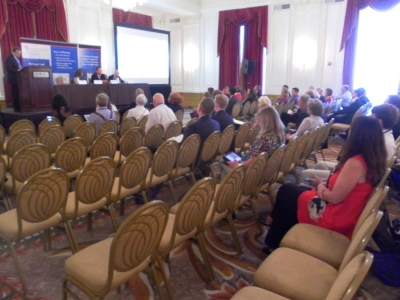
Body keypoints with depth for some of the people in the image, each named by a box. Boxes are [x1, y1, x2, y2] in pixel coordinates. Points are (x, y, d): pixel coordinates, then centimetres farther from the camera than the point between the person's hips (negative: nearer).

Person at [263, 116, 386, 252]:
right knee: (298, 189, 22)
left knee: (286, 191, 7)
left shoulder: (355, 163, -29)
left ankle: (274, 244, 23)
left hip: (335, 217, -9)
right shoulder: (375, 161, -1)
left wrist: (322, 188, -6)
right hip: (347, 216, 9)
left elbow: (335, 198, -25)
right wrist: (327, 183, 0)